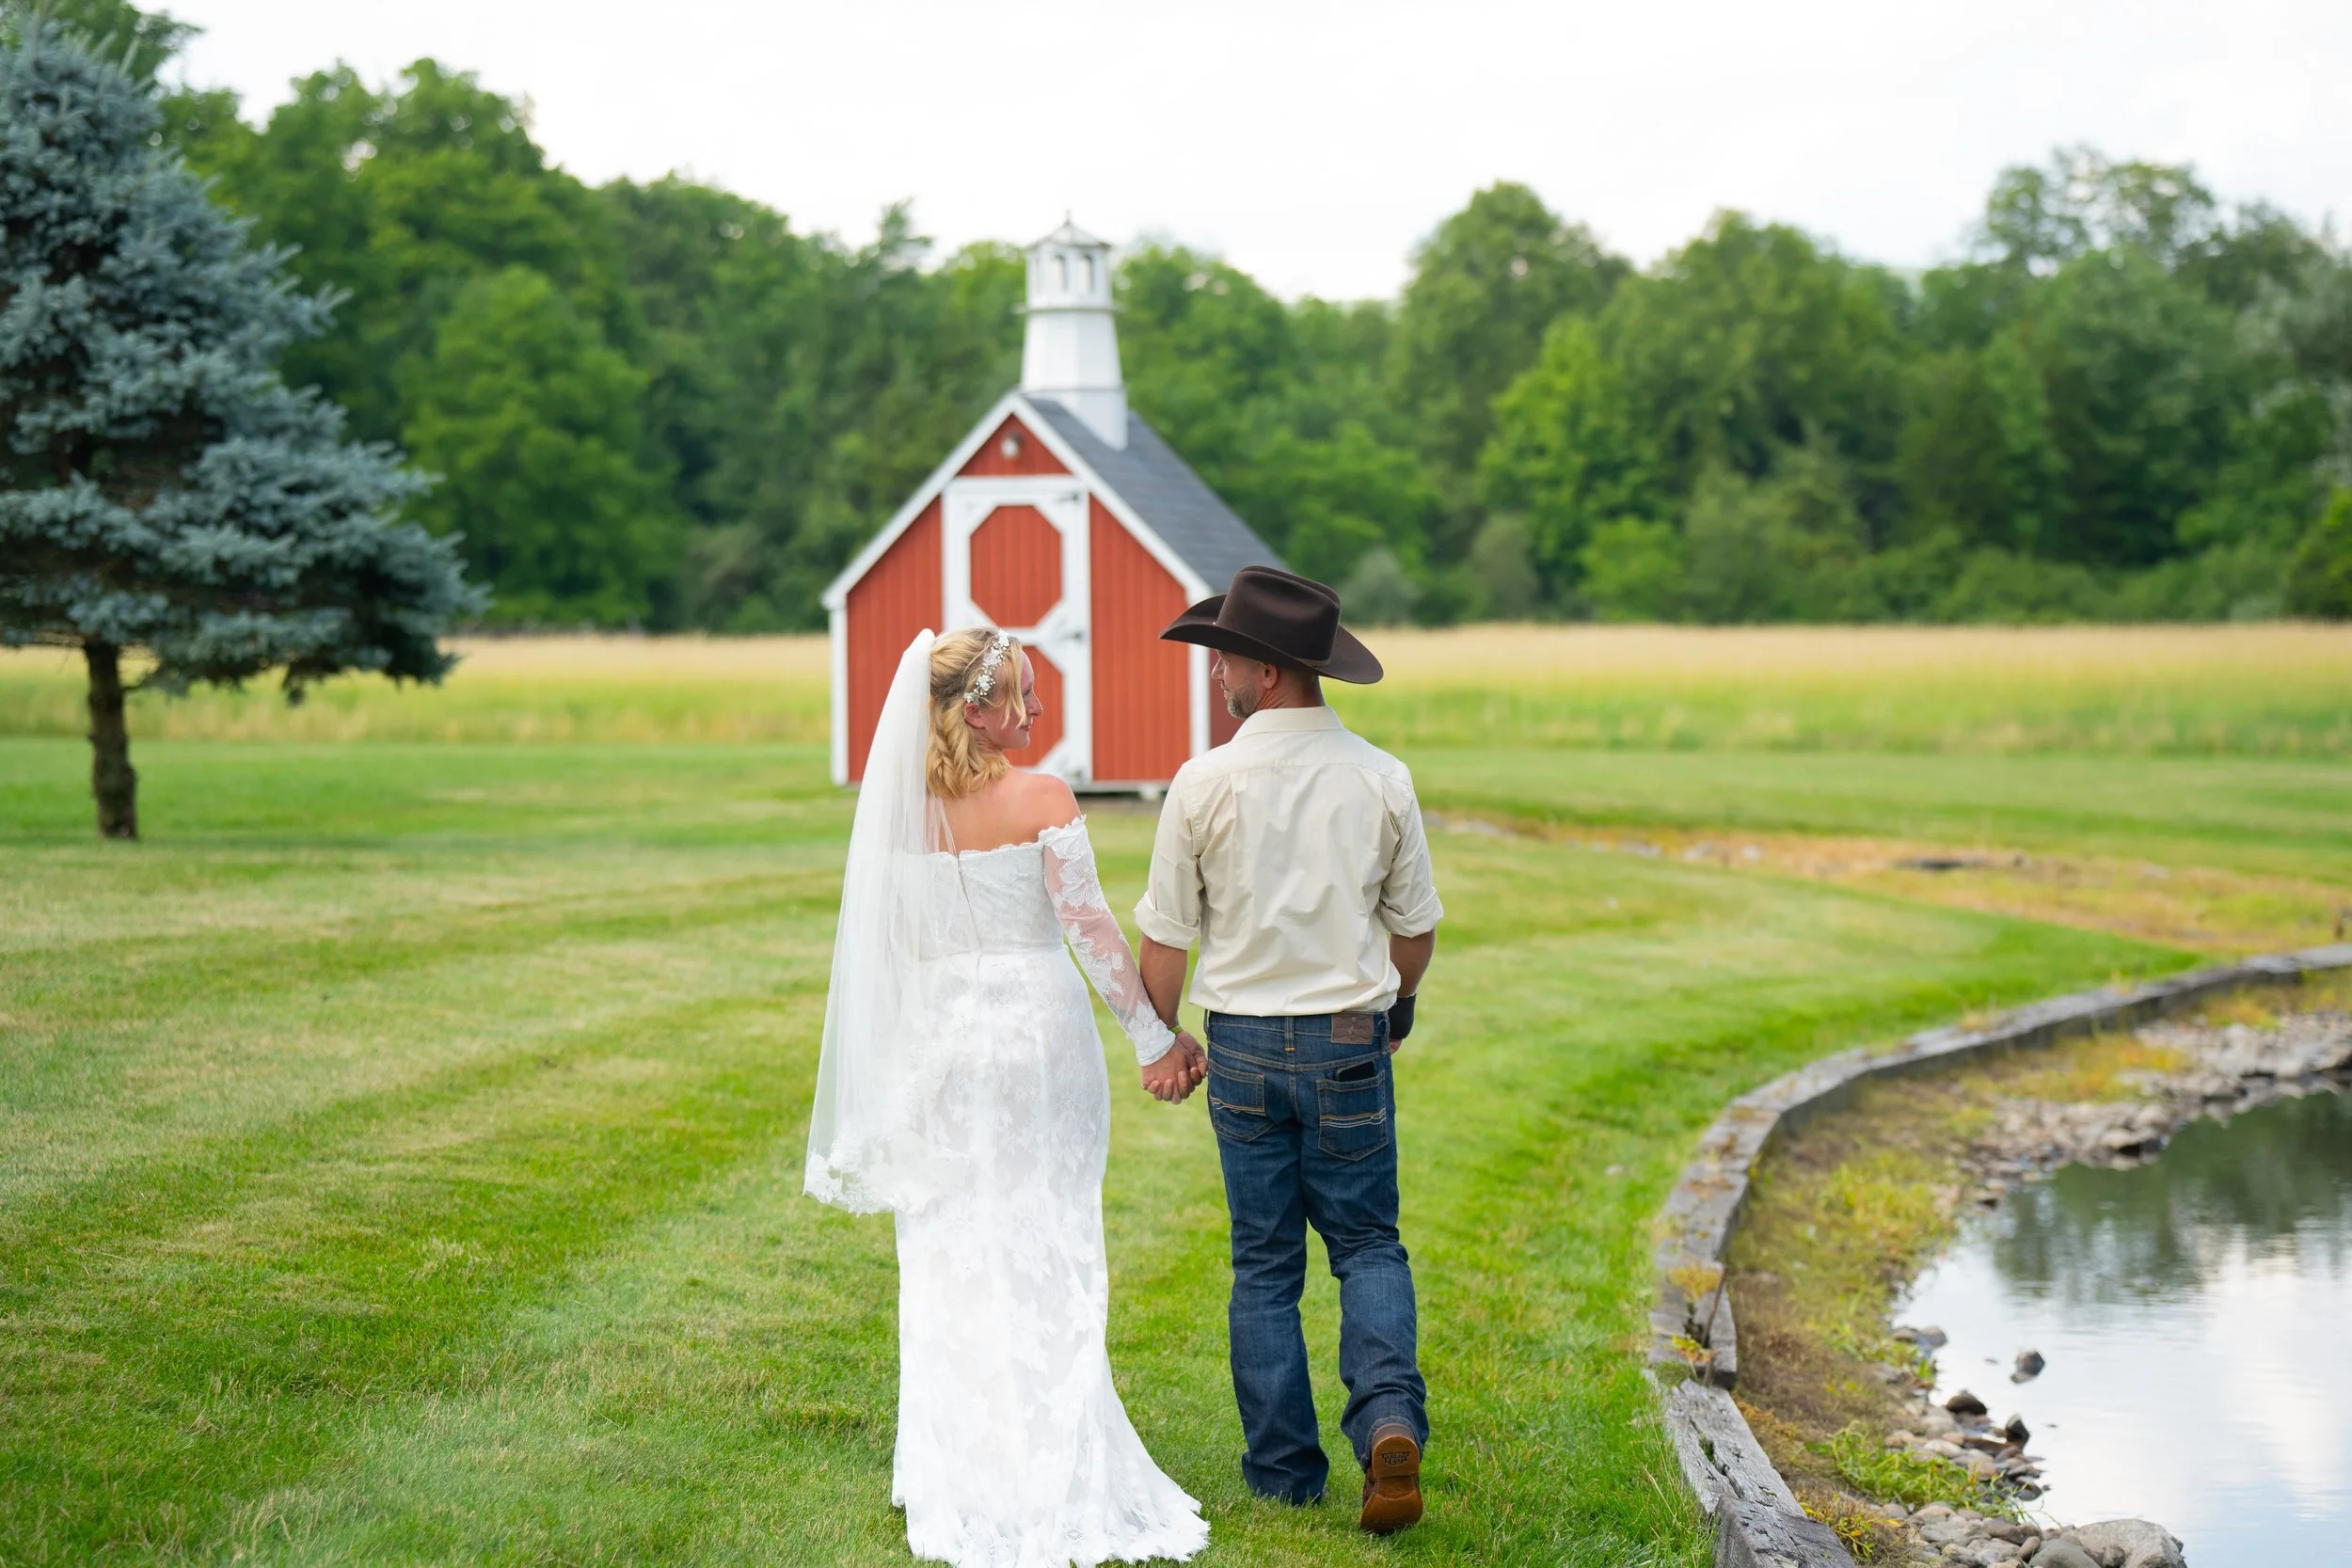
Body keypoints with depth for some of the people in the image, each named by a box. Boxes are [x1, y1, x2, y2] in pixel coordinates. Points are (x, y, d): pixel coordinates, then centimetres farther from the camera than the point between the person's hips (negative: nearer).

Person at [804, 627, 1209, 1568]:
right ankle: (1054, 1478, 8)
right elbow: (1089, 926, -13)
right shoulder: (1043, 802, -12)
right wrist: (1154, 1038, -6)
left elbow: (888, 936, 6)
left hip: (938, 1033, 4)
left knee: (951, 1250, 11)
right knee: (1044, 1248, 4)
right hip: (1035, 1026, -3)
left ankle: (963, 1479, 16)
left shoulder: (902, 807, 0)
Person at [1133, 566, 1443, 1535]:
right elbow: (1416, 925, 7)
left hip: (1245, 1045, -1)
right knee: (1367, 1243, 12)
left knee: (1265, 1263, 10)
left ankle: (1283, 1470, 11)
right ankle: (1389, 1418, -11)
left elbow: (1164, 936, -3)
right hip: (1351, 1041, 1)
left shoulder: (1205, 784, -9)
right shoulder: (1381, 780, -4)